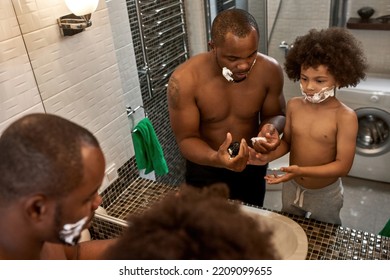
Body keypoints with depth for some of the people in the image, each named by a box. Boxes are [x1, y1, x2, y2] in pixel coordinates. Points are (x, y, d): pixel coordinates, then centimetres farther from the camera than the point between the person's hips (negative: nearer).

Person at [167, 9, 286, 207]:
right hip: (205, 170, -2)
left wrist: (271, 128, -28)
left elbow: (276, 115, -4)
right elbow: (186, 139, -21)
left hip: (252, 166, 3)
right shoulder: (184, 80, -28)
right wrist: (215, 159, -42)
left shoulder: (269, 70, -20)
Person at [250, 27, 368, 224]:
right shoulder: (294, 106, -12)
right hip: (291, 187, 4)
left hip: (325, 194, -4)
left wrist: (301, 171, -35)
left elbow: (343, 165, -24)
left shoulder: (345, 117, -24)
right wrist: (268, 156, -20)